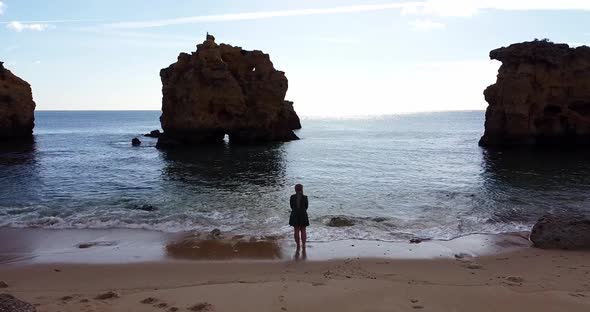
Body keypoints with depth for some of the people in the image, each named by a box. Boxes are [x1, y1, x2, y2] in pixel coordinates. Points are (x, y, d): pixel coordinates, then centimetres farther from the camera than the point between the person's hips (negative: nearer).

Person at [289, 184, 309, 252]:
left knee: (296, 231, 11)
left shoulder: (292, 197, -8)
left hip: (295, 215, 1)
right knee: (303, 231, 11)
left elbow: (291, 206, 3)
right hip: (303, 215, -1)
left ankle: (298, 247, 15)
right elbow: (306, 207, 0)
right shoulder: (304, 197, -12)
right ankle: (304, 247, 14)